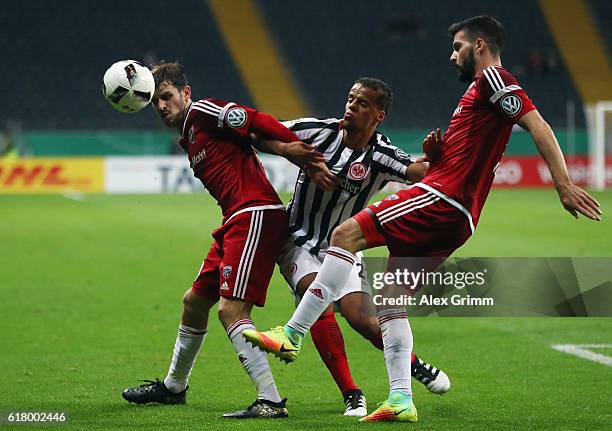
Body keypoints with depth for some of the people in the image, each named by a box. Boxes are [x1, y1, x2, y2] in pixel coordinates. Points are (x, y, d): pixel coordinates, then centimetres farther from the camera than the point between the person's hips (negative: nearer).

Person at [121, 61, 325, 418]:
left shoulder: (202, 112, -3)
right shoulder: (188, 141, 23)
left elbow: (256, 121, -11)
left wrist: (292, 147, -22)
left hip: (256, 214, -10)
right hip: (236, 221, 10)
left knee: (231, 309, -19)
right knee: (195, 301, 22)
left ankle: (271, 401, -24)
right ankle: (173, 387, 41)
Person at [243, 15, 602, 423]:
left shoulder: (493, 78, -1)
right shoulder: (483, 86, 29)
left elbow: (538, 125, -13)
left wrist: (564, 185, -22)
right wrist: (437, 152, 13)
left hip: (442, 198, -10)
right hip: (456, 220, 10)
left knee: (347, 234, -17)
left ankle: (293, 334, -21)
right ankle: (401, 400, 3)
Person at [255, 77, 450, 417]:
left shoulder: (380, 156, -11)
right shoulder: (320, 131, -10)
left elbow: (419, 172, -28)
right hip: (299, 242, 0)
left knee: (363, 320, -13)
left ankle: (414, 365, 20)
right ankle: (351, 395, -17)